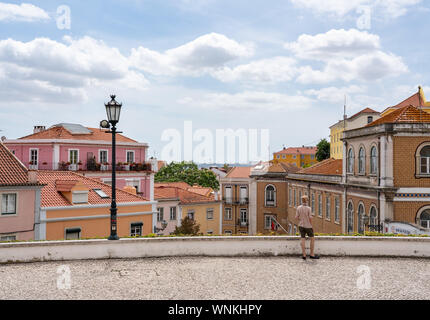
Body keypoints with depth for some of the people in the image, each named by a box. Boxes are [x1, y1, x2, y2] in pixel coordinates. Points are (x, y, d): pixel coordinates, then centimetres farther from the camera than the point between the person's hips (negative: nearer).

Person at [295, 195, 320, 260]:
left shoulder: (298, 208, -3)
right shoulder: (308, 208, -16)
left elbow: (296, 217, -2)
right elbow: (310, 218, -17)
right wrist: (311, 226, -4)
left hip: (301, 226, 4)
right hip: (308, 226, -4)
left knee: (303, 240, 7)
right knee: (312, 239, 10)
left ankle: (304, 255, 4)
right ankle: (312, 254, 11)